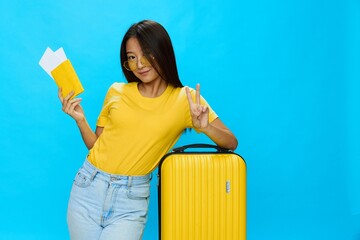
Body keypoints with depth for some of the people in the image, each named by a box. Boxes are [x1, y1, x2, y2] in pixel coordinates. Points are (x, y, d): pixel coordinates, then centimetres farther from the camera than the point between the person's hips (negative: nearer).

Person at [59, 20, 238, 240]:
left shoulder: (186, 98, -3)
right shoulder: (117, 92, 3)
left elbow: (231, 143, -5)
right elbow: (96, 145, 10)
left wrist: (204, 127, -22)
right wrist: (80, 119, -5)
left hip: (131, 197, -2)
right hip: (88, 187, 3)